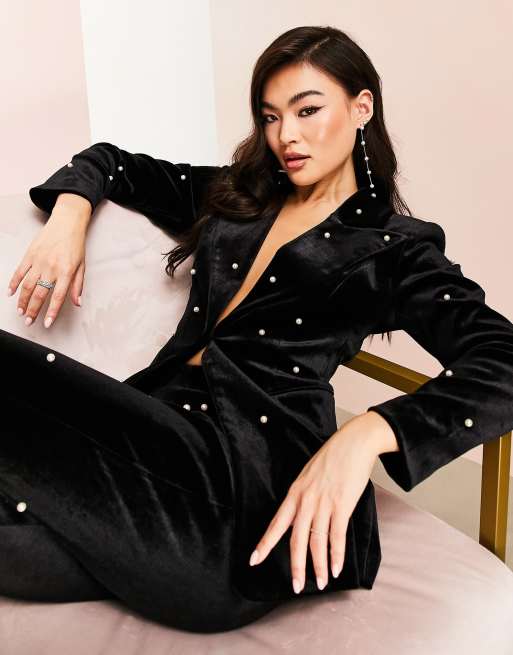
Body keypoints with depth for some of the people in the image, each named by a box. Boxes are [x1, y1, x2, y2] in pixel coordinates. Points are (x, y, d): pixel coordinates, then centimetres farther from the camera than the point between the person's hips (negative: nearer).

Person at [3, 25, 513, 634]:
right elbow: (110, 161, 30)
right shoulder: (234, 196, 21)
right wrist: (69, 216, 6)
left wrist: (362, 436, -26)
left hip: (247, 461, -6)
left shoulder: (395, 247, 5)